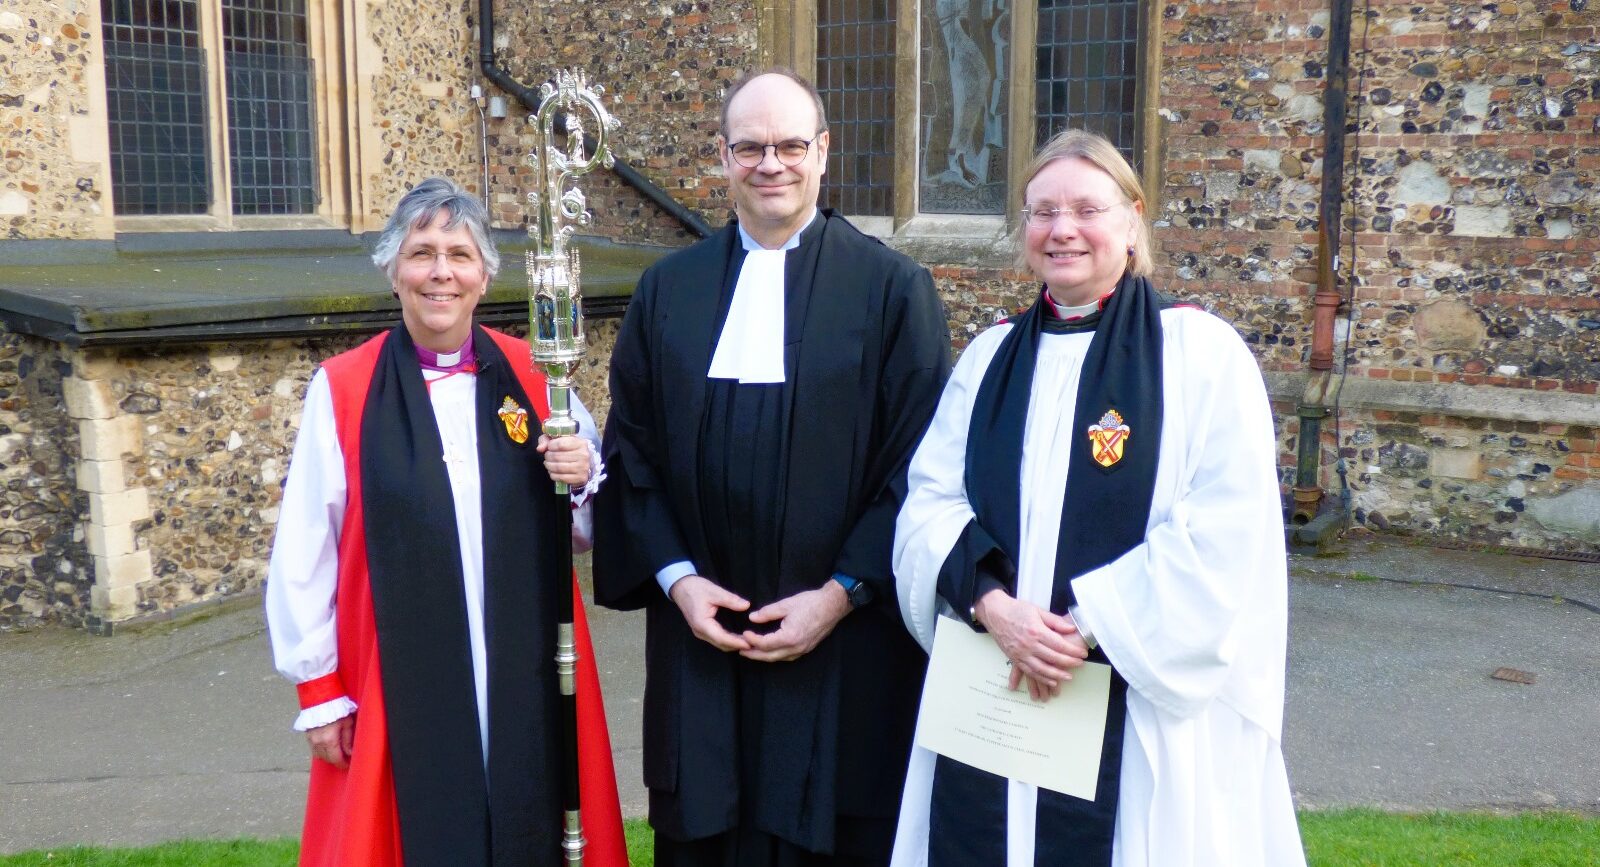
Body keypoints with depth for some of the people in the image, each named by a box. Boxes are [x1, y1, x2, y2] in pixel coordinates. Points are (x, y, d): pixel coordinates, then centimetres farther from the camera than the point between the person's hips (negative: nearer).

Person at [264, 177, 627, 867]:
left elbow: (588, 530, 9)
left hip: (527, 685, 2)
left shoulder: (531, 375, 2)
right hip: (396, 690, -2)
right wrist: (318, 687, -1)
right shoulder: (342, 390, -5)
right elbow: (303, 554, -2)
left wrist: (583, 481, -12)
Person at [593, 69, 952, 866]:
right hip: (700, 646, 3)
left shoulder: (893, 289, -2)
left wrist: (840, 594, -11)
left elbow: (919, 464, -5)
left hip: (845, 649, -2)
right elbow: (631, 445, 8)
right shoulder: (668, 290, 7)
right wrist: (675, 577, -4)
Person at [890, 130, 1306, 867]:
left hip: (1142, 710, -4)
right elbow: (930, 501, 2)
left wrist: (1088, 626, -18)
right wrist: (991, 604, -15)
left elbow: (1227, 537, -13)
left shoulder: (1202, 352, -5)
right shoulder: (991, 356, 9)